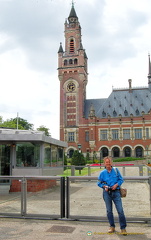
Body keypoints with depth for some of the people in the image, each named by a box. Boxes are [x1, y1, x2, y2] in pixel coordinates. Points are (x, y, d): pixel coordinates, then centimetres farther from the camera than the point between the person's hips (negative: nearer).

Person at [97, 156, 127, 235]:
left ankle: (123, 228, 5)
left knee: (120, 210, -6)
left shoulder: (116, 170, 2)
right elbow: (99, 183, 10)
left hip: (116, 192, -1)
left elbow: (121, 179, 6)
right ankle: (112, 226, 25)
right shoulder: (102, 173, 3)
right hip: (107, 193, 2)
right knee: (109, 211, 10)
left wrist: (116, 185, -11)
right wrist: (104, 186, -9)